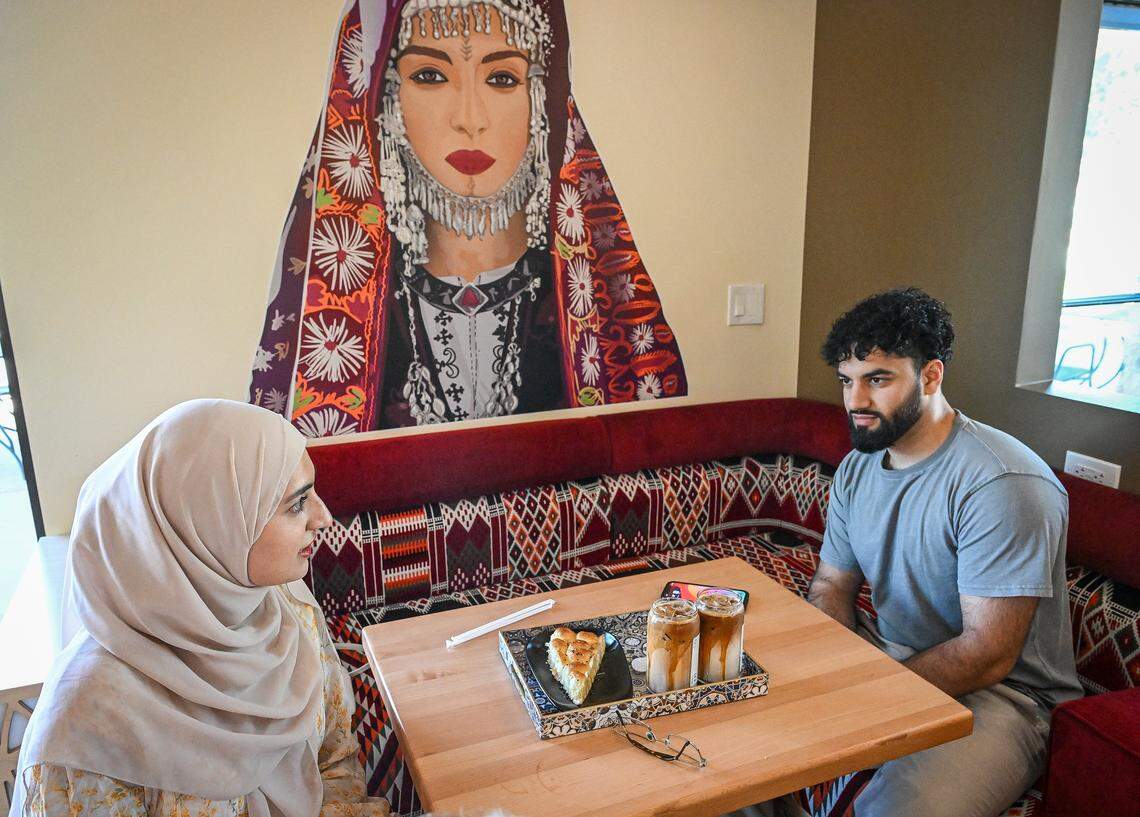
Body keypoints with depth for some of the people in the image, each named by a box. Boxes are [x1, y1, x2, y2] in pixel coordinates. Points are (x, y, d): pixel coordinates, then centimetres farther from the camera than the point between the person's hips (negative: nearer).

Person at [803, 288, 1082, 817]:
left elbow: (985, 654, -24)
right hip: (886, 654, 8)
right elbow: (832, 585, 8)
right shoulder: (857, 467, 3)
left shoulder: (1004, 484, -23)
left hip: (1001, 693, -7)